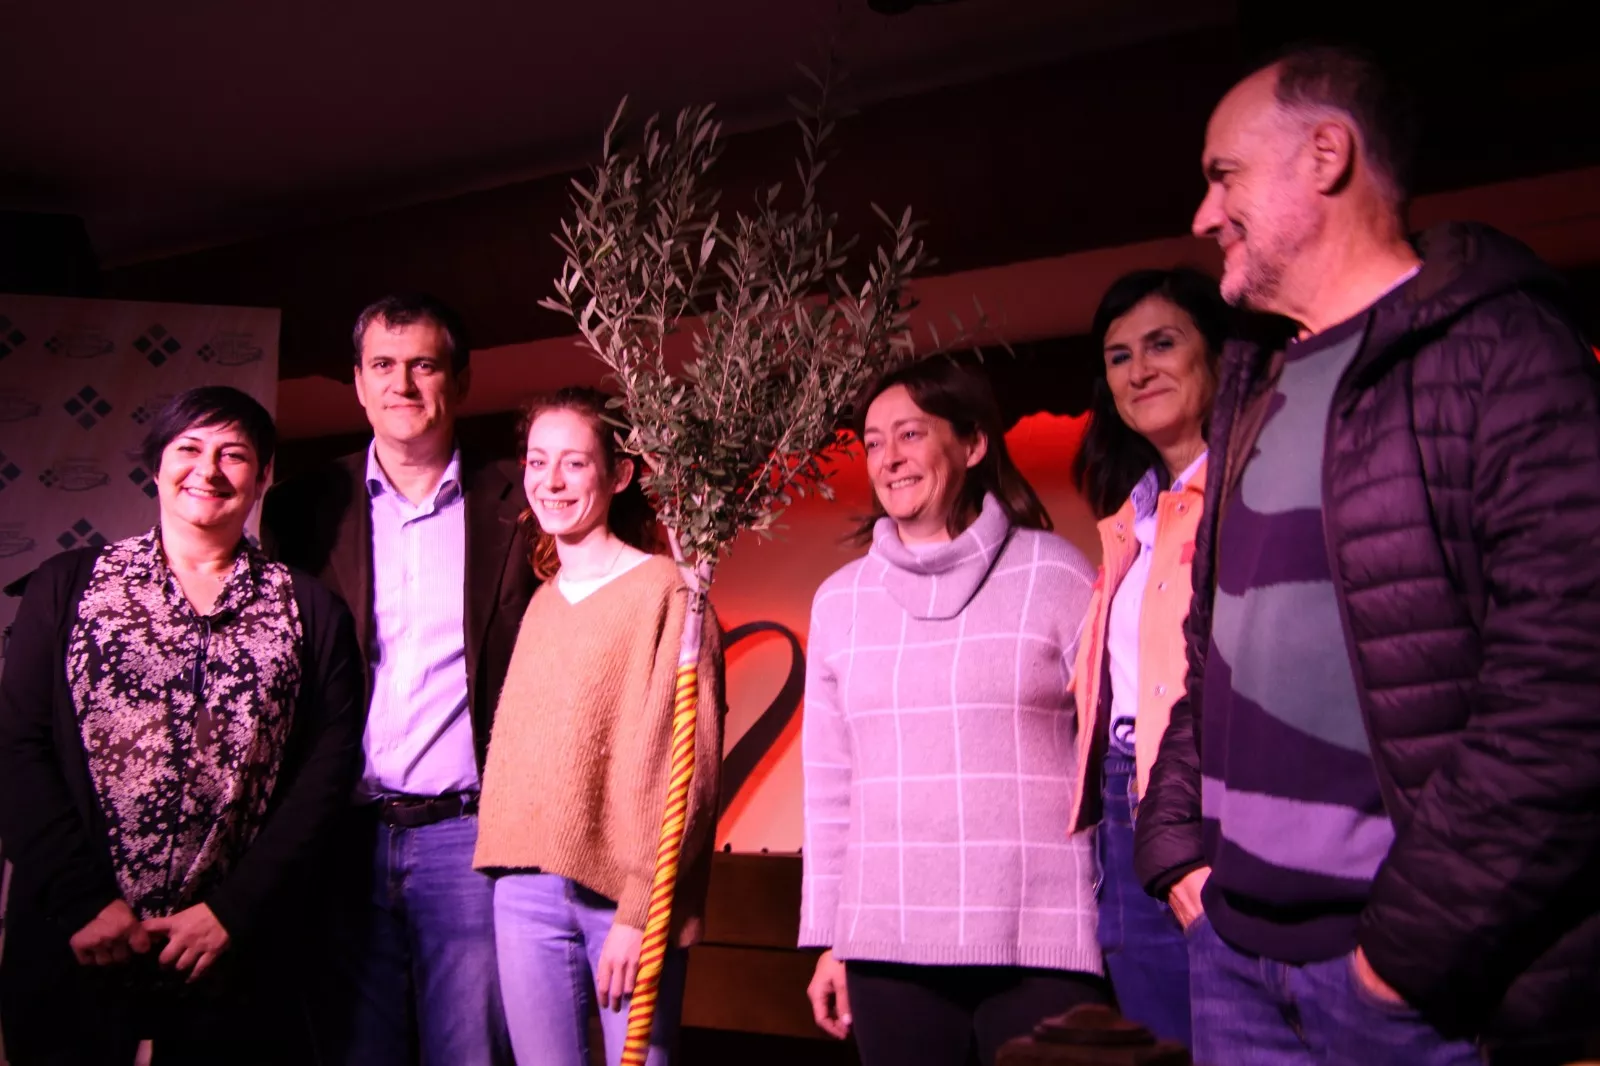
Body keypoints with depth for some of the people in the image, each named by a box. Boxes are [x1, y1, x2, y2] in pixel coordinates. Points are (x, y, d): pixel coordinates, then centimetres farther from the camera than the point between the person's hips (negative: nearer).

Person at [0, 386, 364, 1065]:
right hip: (71, 949, 1)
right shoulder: (68, 586, 6)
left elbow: (329, 766, -3)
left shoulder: (308, 611, 4)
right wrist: (82, 901, -11)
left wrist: (232, 912, -11)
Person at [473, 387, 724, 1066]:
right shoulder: (539, 602, 14)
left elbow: (687, 763, -10)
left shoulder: (664, 589, -5)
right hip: (527, 888, 5)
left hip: (624, 890, -5)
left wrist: (639, 910, -14)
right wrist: (506, 865, 7)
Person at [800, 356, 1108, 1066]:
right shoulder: (839, 599, 7)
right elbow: (828, 783, 10)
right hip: (888, 943, 3)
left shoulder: (1055, 574, -3)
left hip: (1041, 941, -3)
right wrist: (827, 939, 10)